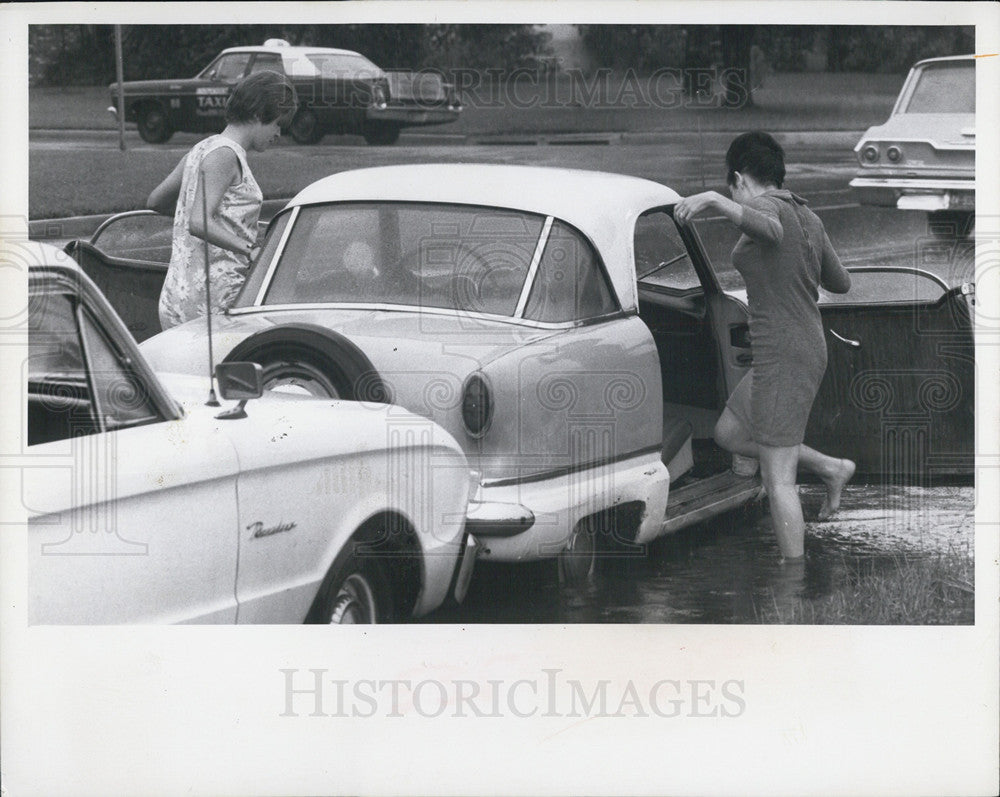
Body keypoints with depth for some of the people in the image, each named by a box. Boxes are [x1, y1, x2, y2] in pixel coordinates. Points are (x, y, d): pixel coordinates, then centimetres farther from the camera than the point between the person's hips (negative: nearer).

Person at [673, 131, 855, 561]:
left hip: (782, 358, -9)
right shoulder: (807, 218, 13)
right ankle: (830, 468, 24)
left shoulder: (766, 206, -12)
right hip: (807, 349, 9)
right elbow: (841, 283, 23)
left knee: (777, 479, -5)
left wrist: (714, 200, -49)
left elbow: (769, 229, -38)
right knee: (728, 434, 24)